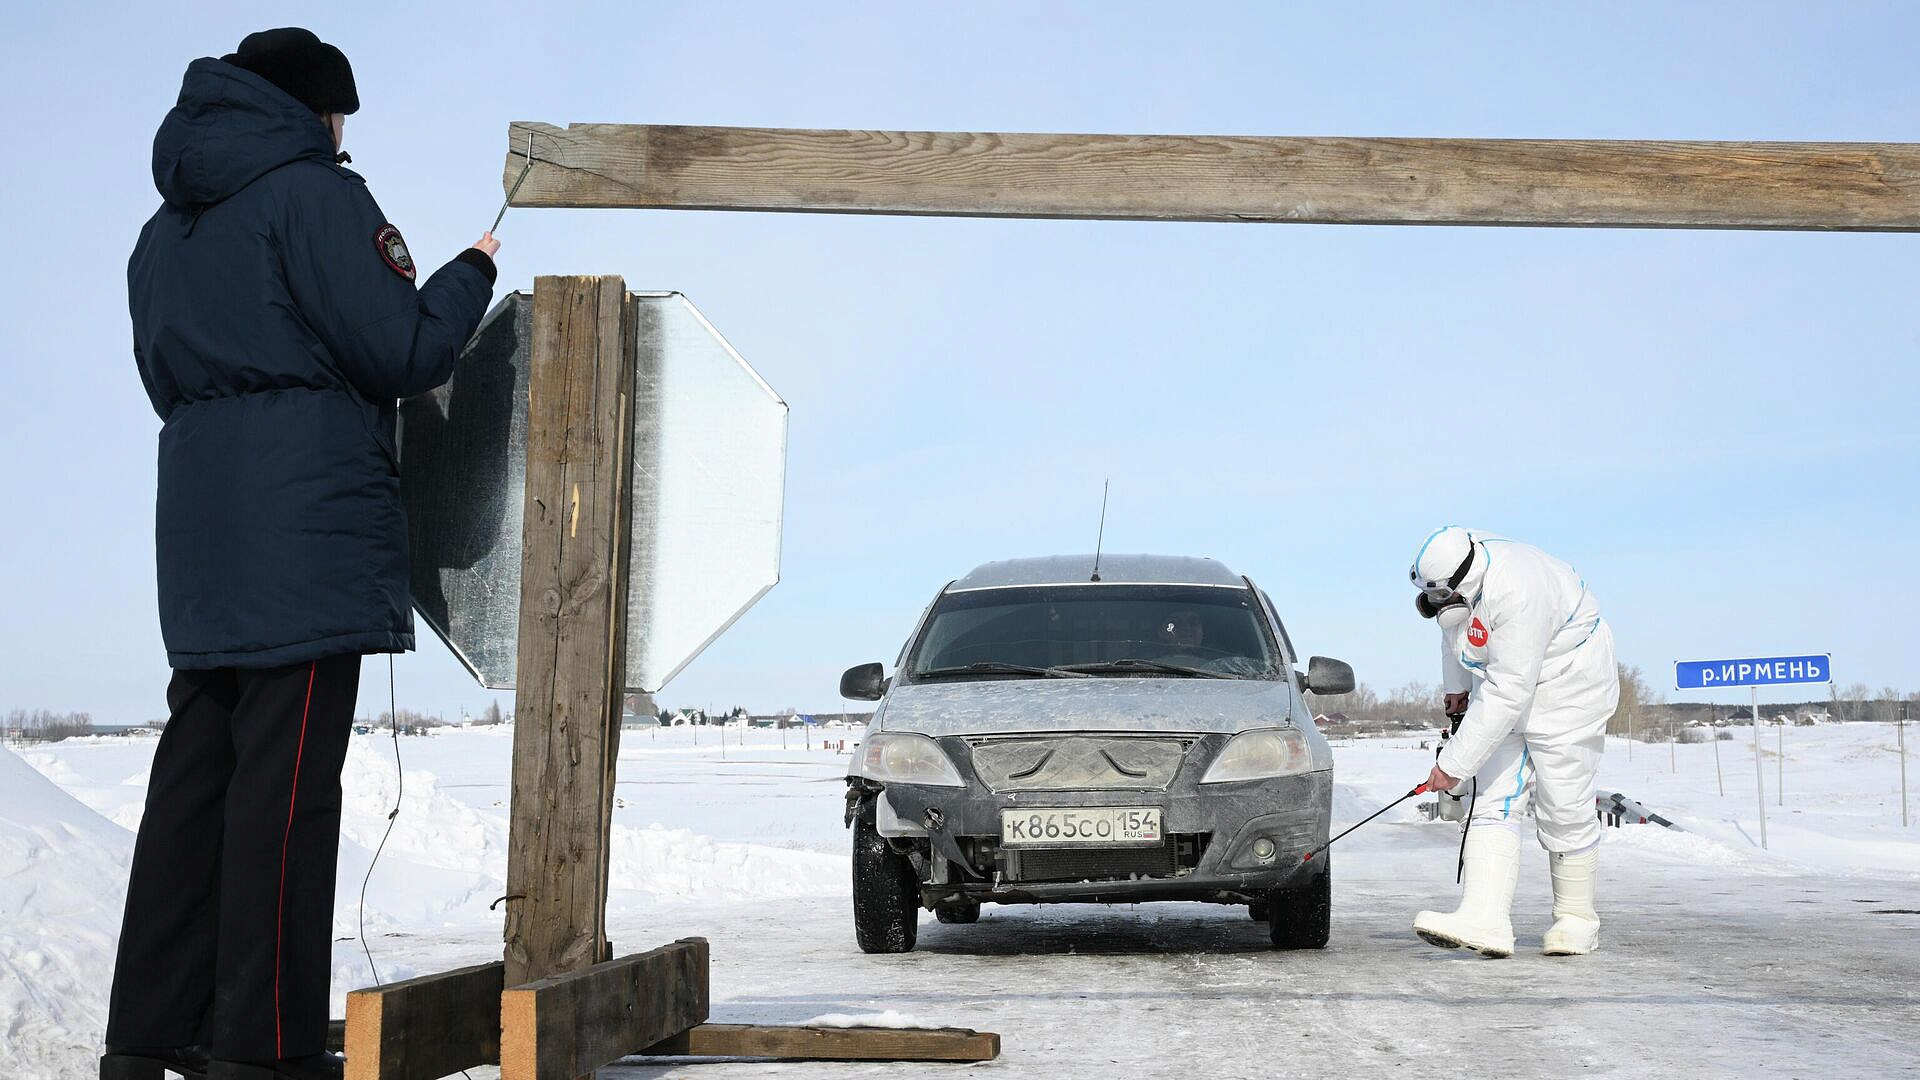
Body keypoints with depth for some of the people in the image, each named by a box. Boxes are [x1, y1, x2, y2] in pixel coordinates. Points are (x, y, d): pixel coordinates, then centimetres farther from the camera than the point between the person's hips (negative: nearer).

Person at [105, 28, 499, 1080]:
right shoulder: (313, 193, -3)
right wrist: (472, 273, 8)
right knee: (285, 777, -8)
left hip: (198, 525, 8)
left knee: (197, 768, 9)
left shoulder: (167, 230, 22)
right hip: (308, 522, -8)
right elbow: (404, 354, -8)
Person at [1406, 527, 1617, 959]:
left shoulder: (1517, 592, -37)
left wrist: (1454, 764, -32)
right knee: (1493, 797, -6)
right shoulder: (1460, 560, -10)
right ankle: (1486, 919, -16)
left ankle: (1577, 917, 16)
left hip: (1569, 686, -8)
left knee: (1563, 806, -4)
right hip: (1506, 683, 8)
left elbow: (1508, 695, -36)